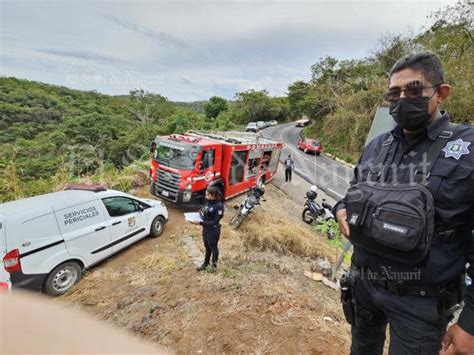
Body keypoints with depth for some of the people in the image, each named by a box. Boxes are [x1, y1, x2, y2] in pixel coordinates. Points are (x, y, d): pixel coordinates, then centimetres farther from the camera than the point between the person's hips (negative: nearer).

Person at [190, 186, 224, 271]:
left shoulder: (219, 206, -24)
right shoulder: (208, 202, -1)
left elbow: (214, 222, -24)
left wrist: (200, 223, -26)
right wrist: (201, 212, -10)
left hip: (213, 230, -6)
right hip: (205, 229, 7)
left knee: (213, 247, 16)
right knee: (207, 247, 23)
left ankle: (214, 264, 41)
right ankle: (206, 263, 44)